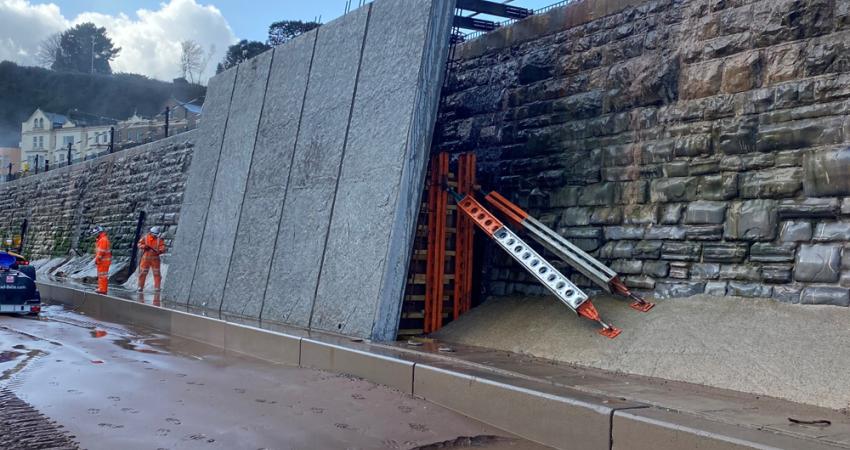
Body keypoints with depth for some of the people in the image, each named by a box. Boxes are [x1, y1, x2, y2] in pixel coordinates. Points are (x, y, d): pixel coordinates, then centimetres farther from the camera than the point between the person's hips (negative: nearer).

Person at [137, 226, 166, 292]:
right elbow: (139, 244, 5)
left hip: (155, 258, -1)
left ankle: (157, 287, 6)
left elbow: (163, 248, -10)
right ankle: (140, 287, 13)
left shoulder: (159, 239, -2)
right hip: (145, 258, 1)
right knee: (142, 273, 4)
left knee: (157, 273, -1)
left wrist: (159, 251, -31)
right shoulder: (145, 237, 2)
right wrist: (144, 246, -15)